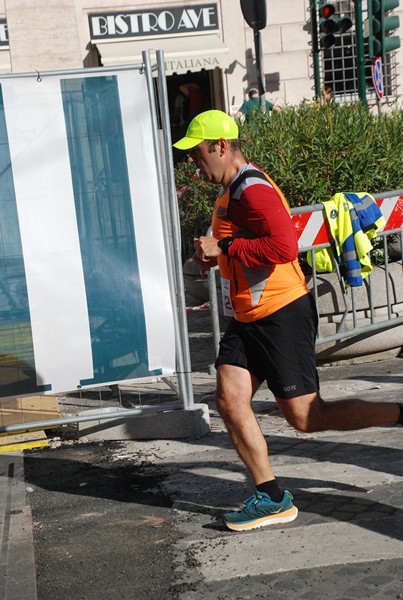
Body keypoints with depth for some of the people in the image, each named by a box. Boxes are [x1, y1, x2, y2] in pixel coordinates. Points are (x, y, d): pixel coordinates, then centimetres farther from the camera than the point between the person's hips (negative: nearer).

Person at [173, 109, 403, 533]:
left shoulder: (253, 189, -18)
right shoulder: (230, 191, 15)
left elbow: (284, 247, -30)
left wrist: (224, 248, -22)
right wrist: (214, 255, 12)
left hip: (283, 315, -10)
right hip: (249, 319, 10)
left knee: (306, 417, -4)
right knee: (230, 401, 0)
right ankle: (272, 499, 10)